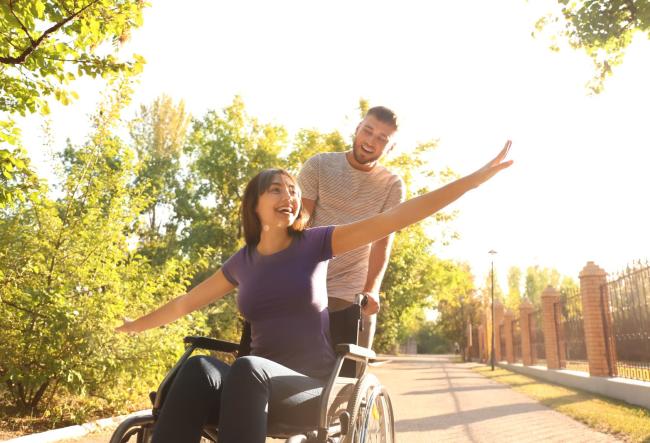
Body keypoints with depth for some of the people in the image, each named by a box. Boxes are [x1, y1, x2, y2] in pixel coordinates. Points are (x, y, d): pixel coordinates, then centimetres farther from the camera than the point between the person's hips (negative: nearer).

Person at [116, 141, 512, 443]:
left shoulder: (316, 243, -1)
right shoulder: (242, 262, 9)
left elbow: (396, 217, -9)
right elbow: (186, 303, 24)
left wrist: (481, 175, -13)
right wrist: (137, 325, 36)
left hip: (312, 387, -3)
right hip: (255, 385, 3)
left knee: (246, 369, -36)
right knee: (199, 369, -31)